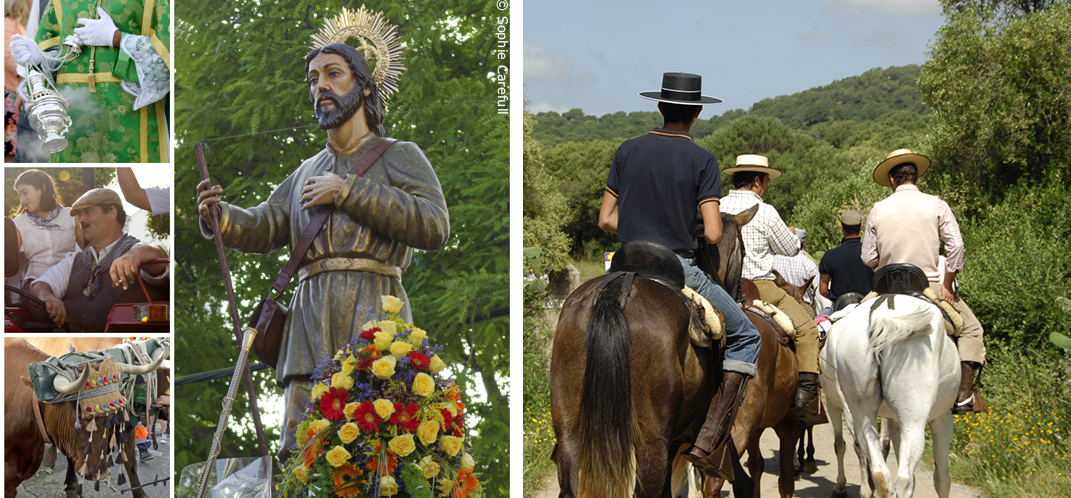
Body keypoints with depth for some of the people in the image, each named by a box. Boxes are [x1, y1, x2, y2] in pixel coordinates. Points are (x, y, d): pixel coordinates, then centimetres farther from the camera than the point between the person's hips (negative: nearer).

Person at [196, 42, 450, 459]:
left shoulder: (401, 157, 12)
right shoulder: (307, 174, 29)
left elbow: (434, 228, -6)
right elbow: (259, 231, 17)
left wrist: (348, 192, -7)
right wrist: (220, 216, -6)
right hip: (312, 317, 5)